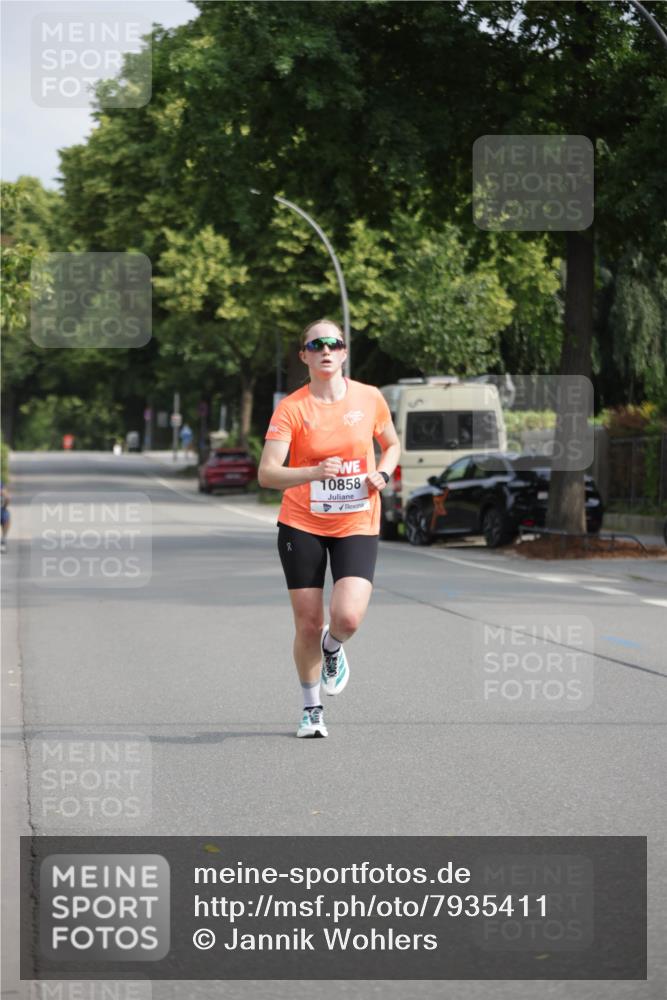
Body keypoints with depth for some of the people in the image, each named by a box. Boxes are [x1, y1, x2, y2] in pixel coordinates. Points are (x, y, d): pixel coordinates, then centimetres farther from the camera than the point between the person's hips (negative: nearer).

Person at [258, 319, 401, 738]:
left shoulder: (370, 398, 0)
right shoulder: (291, 408, -8)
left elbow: (392, 444, 18)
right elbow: (267, 473, -16)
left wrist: (382, 474, -2)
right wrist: (313, 473, -32)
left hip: (357, 525, 1)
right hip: (302, 525, -1)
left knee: (348, 617, -18)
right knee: (308, 623, 2)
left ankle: (333, 647, 21)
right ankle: (312, 708, 25)